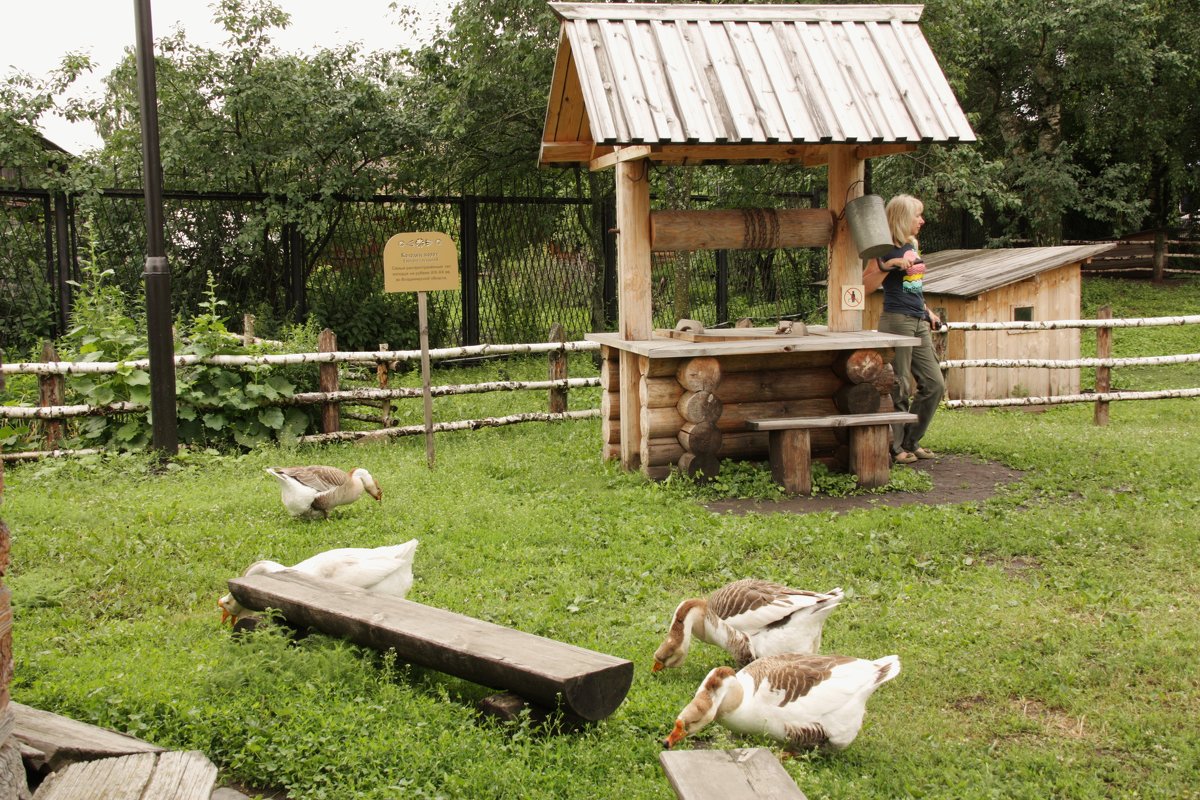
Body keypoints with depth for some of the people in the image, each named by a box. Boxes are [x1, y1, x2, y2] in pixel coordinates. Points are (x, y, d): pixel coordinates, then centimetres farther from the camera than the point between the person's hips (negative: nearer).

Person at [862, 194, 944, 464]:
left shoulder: (912, 247, 16)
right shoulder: (887, 249, -8)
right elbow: (866, 286, -18)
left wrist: (928, 312, 21)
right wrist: (889, 264, -26)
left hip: (919, 323, 9)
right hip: (897, 321, -9)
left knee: (934, 384, 8)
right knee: (899, 388, -4)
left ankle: (910, 442, 18)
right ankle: (893, 447, 8)